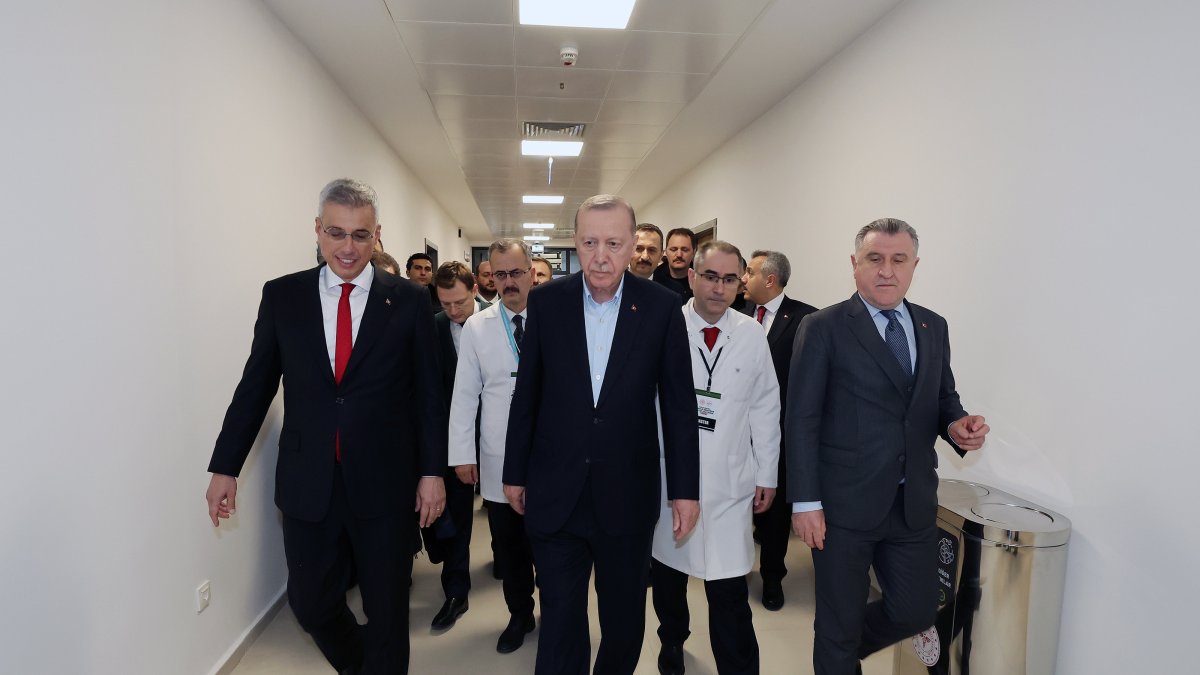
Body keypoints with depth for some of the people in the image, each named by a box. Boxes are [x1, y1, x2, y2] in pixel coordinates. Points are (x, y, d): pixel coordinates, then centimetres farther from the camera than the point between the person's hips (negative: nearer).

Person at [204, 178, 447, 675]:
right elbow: (255, 386, 6)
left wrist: (432, 471, -2)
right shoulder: (282, 295, 1)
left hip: (384, 483, -2)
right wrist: (225, 467, 7)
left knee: (387, 610, 10)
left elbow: (428, 394, -1)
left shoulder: (407, 300, -3)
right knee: (311, 603, 15)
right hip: (307, 484, 2)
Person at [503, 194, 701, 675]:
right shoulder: (546, 302, -3)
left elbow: (679, 405, -2)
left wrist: (685, 489, -1)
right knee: (560, 619, 11)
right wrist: (515, 472, 7)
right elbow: (526, 394, 3)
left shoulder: (662, 307, -6)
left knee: (625, 618, 19)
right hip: (555, 494, 0)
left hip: (628, 494, 0)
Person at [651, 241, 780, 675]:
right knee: (667, 577, 18)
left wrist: (767, 475, 7)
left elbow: (765, 408, 5)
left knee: (729, 592, -4)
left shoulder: (753, 336, -1)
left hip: (729, 483, 0)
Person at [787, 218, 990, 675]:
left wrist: (958, 425, -7)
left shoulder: (934, 328, 9)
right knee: (839, 622, 10)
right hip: (844, 502, -5)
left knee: (916, 612, 14)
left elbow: (943, 399, 17)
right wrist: (805, 502, -13)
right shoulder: (822, 329, -8)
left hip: (914, 502, 5)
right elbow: (801, 422, -10)